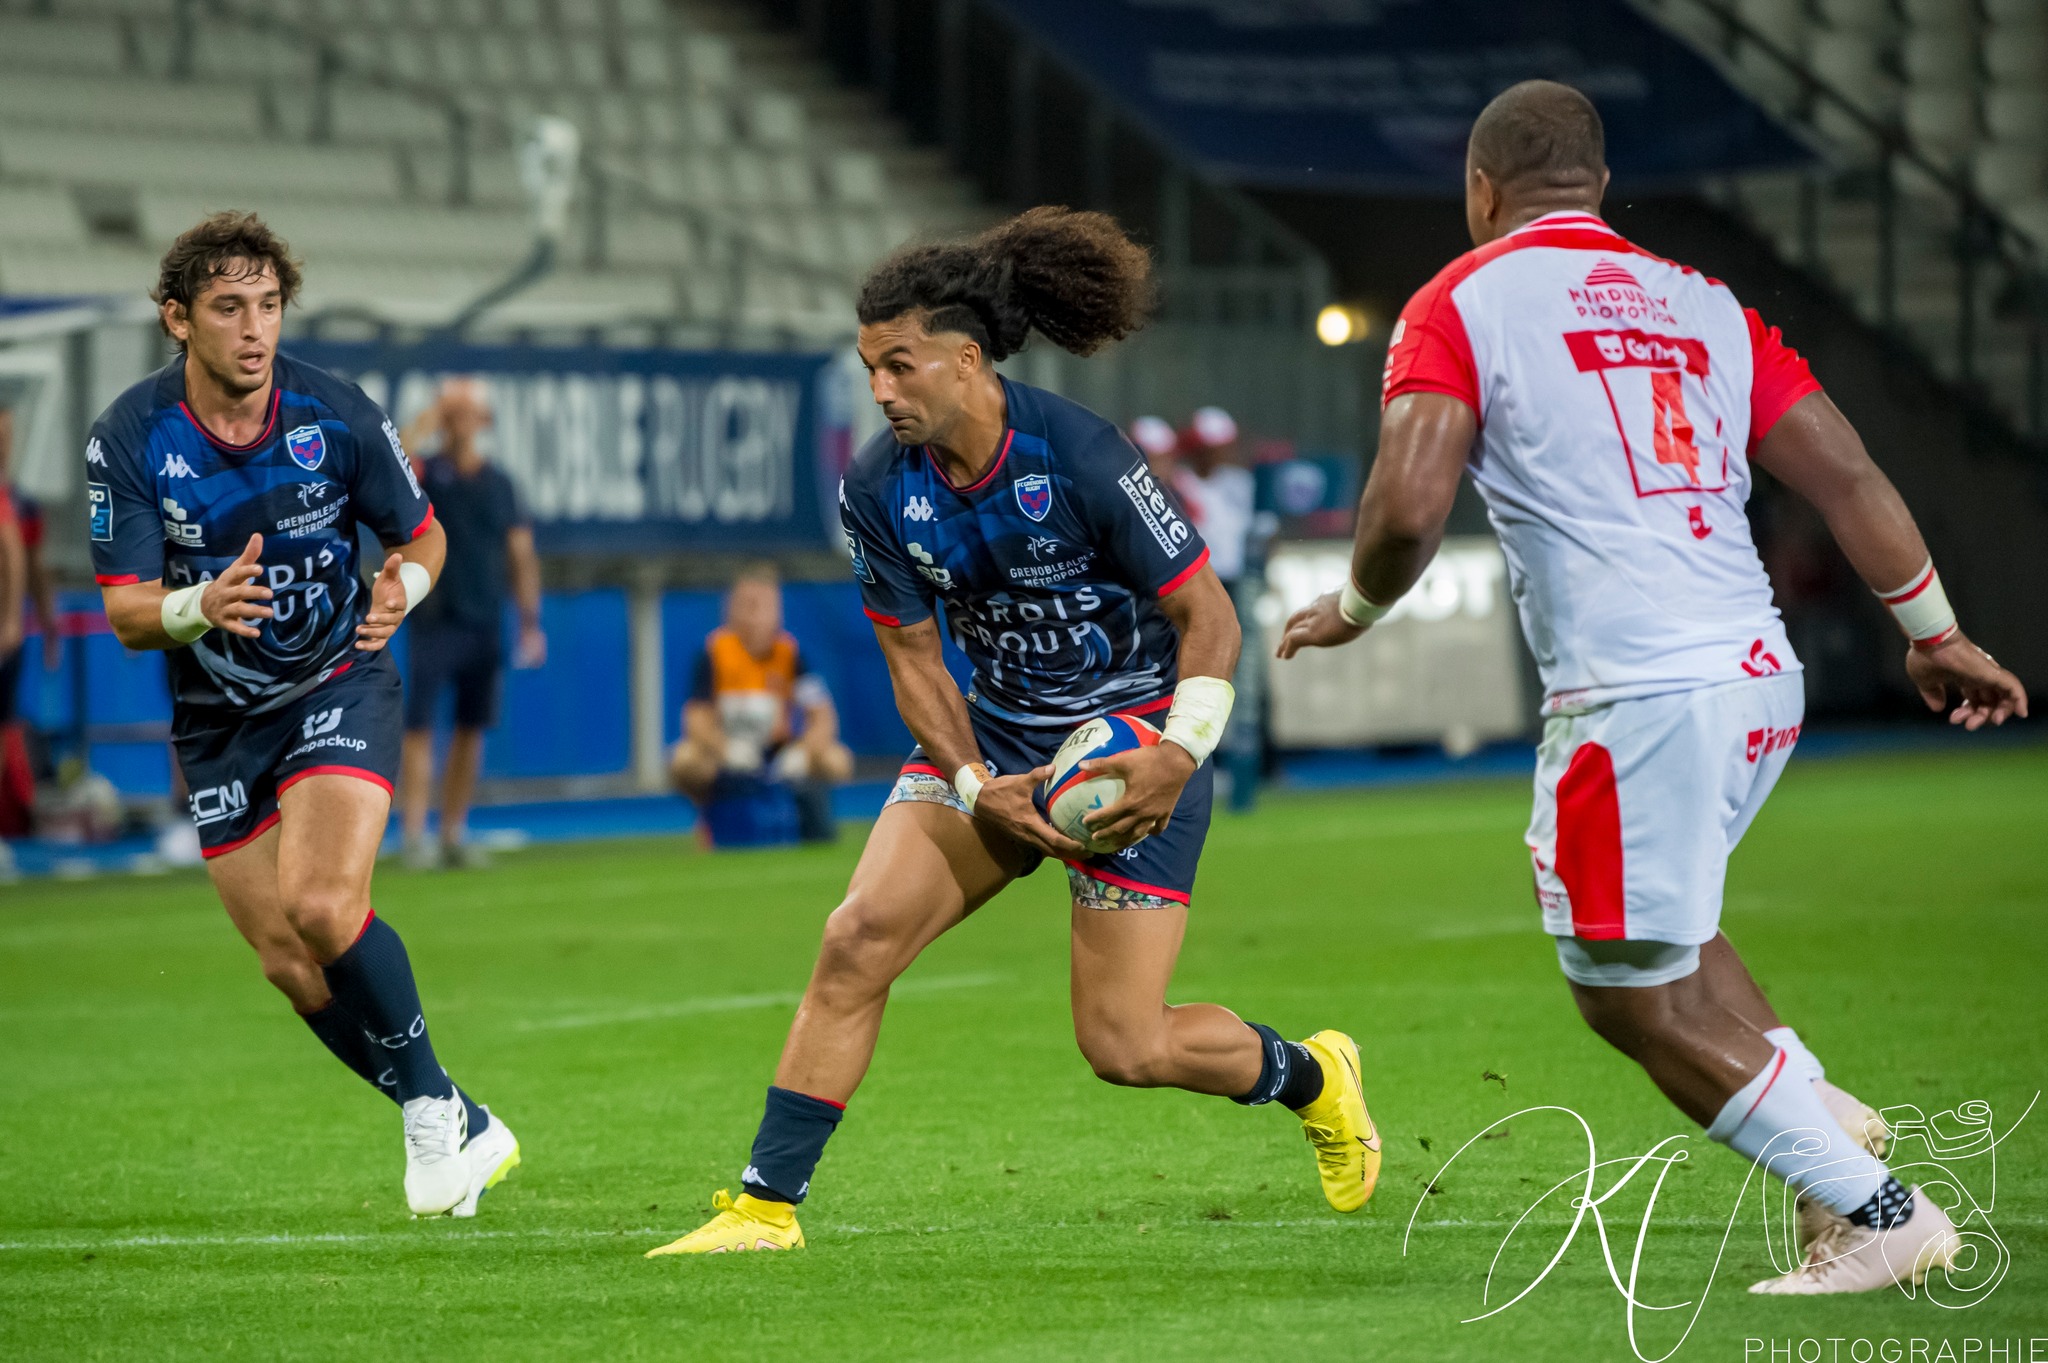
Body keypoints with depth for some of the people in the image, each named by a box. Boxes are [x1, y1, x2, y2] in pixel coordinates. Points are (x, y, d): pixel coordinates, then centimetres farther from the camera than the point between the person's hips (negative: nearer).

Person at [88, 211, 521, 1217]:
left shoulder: (337, 415, -13)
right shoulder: (129, 438, -13)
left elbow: (424, 535, 2)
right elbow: (125, 613, -13)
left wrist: (402, 587, -21)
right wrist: (200, 607, -35)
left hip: (338, 683, -2)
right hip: (218, 717, 2)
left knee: (322, 906, -24)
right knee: (291, 965, 1)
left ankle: (432, 1103, -6)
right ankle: (455, 1130, 16)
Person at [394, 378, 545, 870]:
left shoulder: (498, 484, 10)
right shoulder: (426, 475, 0)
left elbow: (521, 554, 12)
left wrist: (531, 622, 7)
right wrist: (430, 418, -17)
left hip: (485, 626, 4)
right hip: (435, 622, -4)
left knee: (472, 731, 7)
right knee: (420, 728, -9)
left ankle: (454, 835, 14)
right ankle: (414, 837, -10)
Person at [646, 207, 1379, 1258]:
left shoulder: (1079, 457, -22)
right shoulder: (876, 489, -8)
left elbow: (1208, 617, -16)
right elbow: (914, 656, 1)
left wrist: (1180, 756, -29)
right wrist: (977, 786, -14)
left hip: (1130, 743, -5)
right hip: (990, 738, 5)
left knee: (1124, 1046, -7)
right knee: (858, 939, -15)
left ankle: (1310, 1076, 24)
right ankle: (767, 1204, -8)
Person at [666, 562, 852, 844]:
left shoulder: (789, 652, -9)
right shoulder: (715, 651, -13)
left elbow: (824, 718, -13)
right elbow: (697, 720, -17)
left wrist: (803, 752, -34)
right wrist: (728, 749, -38)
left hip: (779, 753, 1)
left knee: (837, 761, -26)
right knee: (685, 760, -35)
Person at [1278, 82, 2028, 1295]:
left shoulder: (1461, 306, 1)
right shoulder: (1701, 304, 17)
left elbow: (1410, 510, -11)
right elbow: (1846, 476, 14)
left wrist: (1352, 611, 9)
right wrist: (1935, 634, 24)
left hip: (1635, 697, -7)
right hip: (1763, 677, 7)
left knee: (1633, 994, 4)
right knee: (1653, 928, 28)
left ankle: (1876, 1211, 1)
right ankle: (1819, 1112, 12)